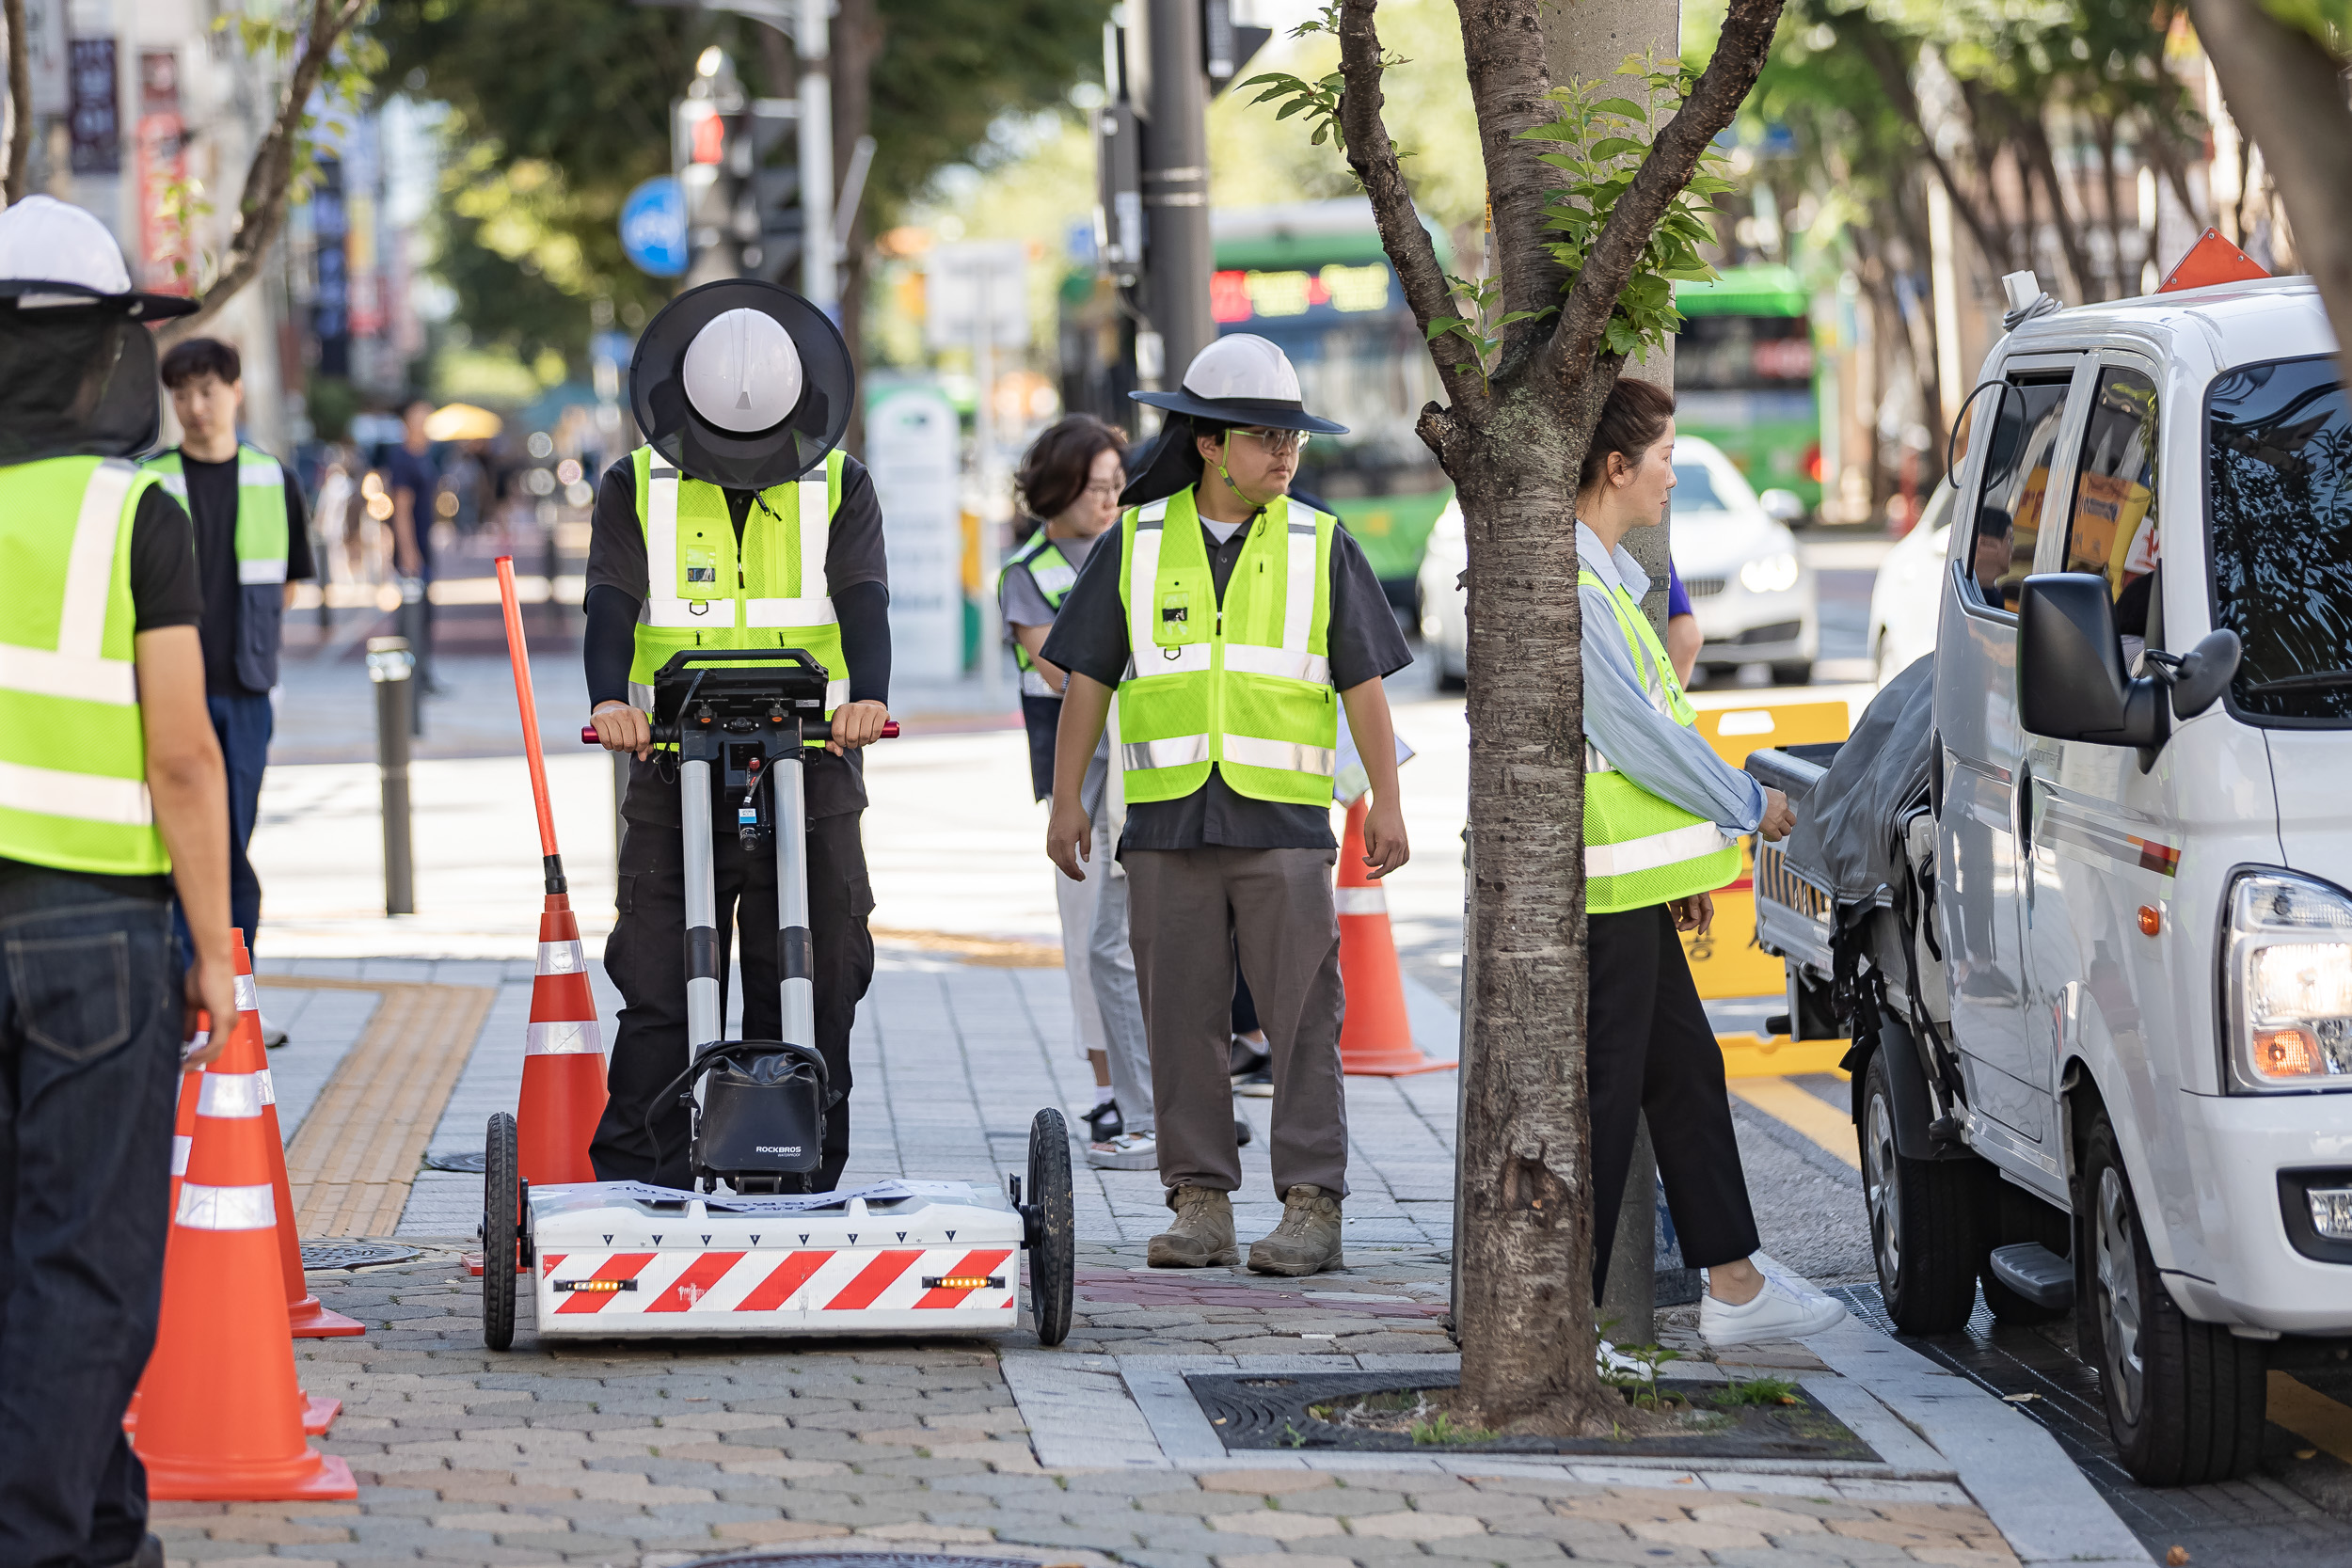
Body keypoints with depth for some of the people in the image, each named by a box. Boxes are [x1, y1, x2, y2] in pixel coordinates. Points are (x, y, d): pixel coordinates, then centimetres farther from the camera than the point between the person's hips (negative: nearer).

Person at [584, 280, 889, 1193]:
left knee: (814, 995, 2)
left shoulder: (839, 489, 6)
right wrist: (610, 700, -29)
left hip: (810, 769, 1)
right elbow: (612, 604, -9)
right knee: (657, 993, -4)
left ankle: (805, 1181, 9)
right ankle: (632, 1180, 0)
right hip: (674, 773, -1)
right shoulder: (636, 490, 5)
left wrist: (867, 695, -30)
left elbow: (862, 600, -9)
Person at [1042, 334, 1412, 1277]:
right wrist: (1066, 803, 6)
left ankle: (1311, 1207, -3)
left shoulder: (1320, 547, 6)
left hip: (1283, 820, -1)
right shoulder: (1137, 546, 7)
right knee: (1183, 1021, 3)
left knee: (1302, 1019, -5)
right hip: (1168, 819, 1)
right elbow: (1088, 680, 10)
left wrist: (1387, 803, -1)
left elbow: (1364, 684, 6)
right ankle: (1201, 1203, 9)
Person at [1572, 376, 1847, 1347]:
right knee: (1603, 1091, -6)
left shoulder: (1606, 577, 16)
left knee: (1686, 1070, 14)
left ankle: (1733, 1285, 20)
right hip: (1600, 887, -11)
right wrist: (1747, 806, -6)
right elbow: (1637, 735, -19)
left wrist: (1682, 869, 20)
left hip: (1632, 885, 11)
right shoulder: (1569, 589, -19)